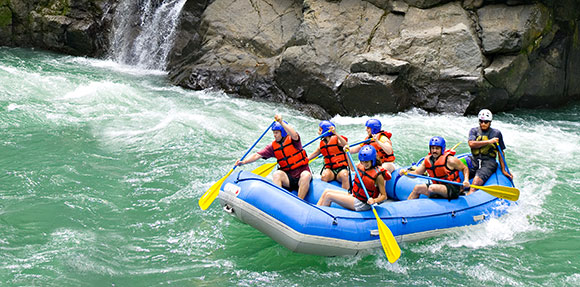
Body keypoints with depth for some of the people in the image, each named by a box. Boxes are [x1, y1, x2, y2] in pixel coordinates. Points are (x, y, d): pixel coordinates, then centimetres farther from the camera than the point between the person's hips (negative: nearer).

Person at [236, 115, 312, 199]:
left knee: (306, 175, -34)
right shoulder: (273, 146, 6)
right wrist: (243, 162, -13)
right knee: (277, 174, -27)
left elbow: (294, 135, -29)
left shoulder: (292, 140, -4)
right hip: (288, 178, 3)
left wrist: (281, 122, -37)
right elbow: (257, 155, 0)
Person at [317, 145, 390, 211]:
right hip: (354, 196, 8)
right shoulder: (362, 166, 1)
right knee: (326, 191, 1)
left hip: (361, 204, -8)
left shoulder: (378, 175, -20)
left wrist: (374, 201, -34)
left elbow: (384, 196, -15)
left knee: (329, 196, -15)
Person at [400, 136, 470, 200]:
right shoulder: (427, 160, 6)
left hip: (452, 189, -7)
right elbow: (416, 173, 8)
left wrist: (466, 180, -18)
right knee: (417, 188, -2)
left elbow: (465, 168, 0)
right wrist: (406, 172, -12)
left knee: (432, 188, -31)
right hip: (438, 187, 7)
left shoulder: (450, 160, -10)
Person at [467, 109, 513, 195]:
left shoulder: (496, 133, 9)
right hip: (474, 160, 4)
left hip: (489, 162, -4)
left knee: (477, 180, -31)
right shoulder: (474, 131, 12)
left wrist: (503, 170, 6)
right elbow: (471, 144, -7)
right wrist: (489, 141, -10)